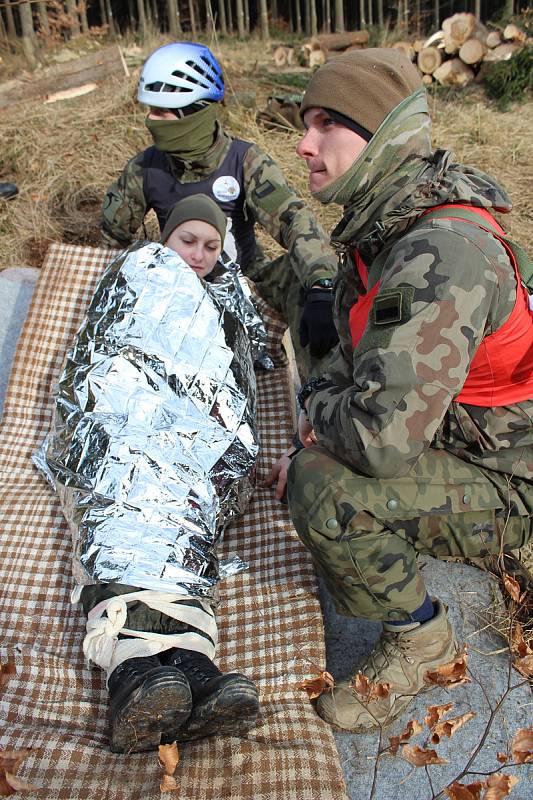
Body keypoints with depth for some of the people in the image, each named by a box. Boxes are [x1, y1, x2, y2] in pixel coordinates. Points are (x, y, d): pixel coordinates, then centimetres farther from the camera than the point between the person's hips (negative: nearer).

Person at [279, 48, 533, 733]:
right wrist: (327, 395, -5)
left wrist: (321, 412, -16)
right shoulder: (384, 221, 0)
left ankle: (417, 636, -2)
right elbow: (361, 344, 14)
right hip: (463, 432, 10)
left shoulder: (441, 254, -32)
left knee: (322, 489, -28)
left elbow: (385, 433, -38)